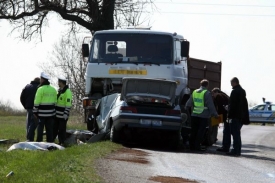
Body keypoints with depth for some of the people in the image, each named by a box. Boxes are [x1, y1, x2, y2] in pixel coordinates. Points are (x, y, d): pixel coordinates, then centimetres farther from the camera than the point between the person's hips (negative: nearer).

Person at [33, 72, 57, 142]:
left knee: (40, 129, 1)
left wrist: (35, 112, -6)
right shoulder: (53, 89, 9)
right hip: (51, 113, 6)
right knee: (49, 129, 9)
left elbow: (37, 102, -13)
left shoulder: (41, 89, -12)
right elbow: (55, 102, 12)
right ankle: (50, 142, 10)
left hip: (42, 113, -6)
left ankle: (39, 141, 0)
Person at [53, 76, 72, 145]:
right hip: (57, 114, 8)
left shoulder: (67, 92, -13)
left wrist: (65, 114, -22)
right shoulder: (59, 90, 16)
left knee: (62, 130, -2)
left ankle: (62, 143, 5)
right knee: (54, 128, 12)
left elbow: (68, 104, -18)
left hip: (62, 115, -8)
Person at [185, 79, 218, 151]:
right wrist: (215, 114, -4)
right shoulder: (207, 93, -9)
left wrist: (186, 109, 33)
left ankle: (192, 146, 13)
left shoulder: (194, 92, 9)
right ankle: (197, 146, -4)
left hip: (194, 115, 5)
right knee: (201, 132, -1)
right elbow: (211, 105, -11)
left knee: (193, 131, 11)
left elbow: (189, 103, 15)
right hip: (203, 116, -5)